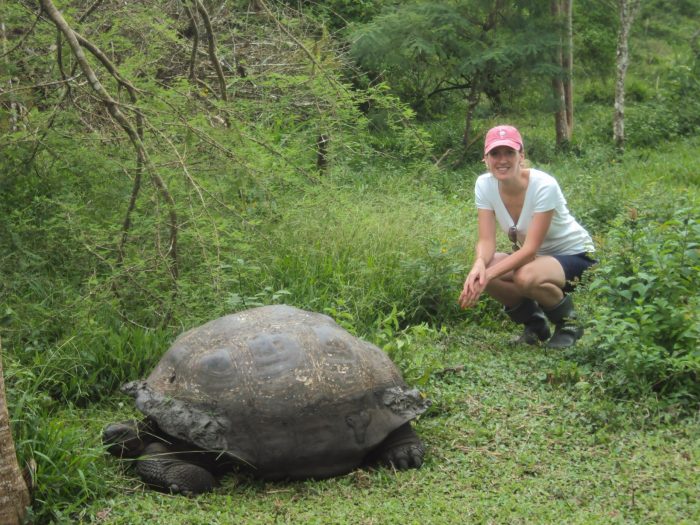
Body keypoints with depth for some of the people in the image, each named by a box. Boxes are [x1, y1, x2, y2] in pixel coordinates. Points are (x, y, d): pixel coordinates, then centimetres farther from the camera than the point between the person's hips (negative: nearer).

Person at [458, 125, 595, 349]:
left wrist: (489, 274, -41)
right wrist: (480, 264, -39)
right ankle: (535, 323, 4)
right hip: (532, 256, 6)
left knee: (526, 277, -38)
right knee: (479, 273, -23)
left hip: (574, 255, -6)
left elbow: (531, 248, -29)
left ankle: (568, 323, -4)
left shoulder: (543, 186, -28)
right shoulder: (484, 185, -12)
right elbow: (486, 240, -15)